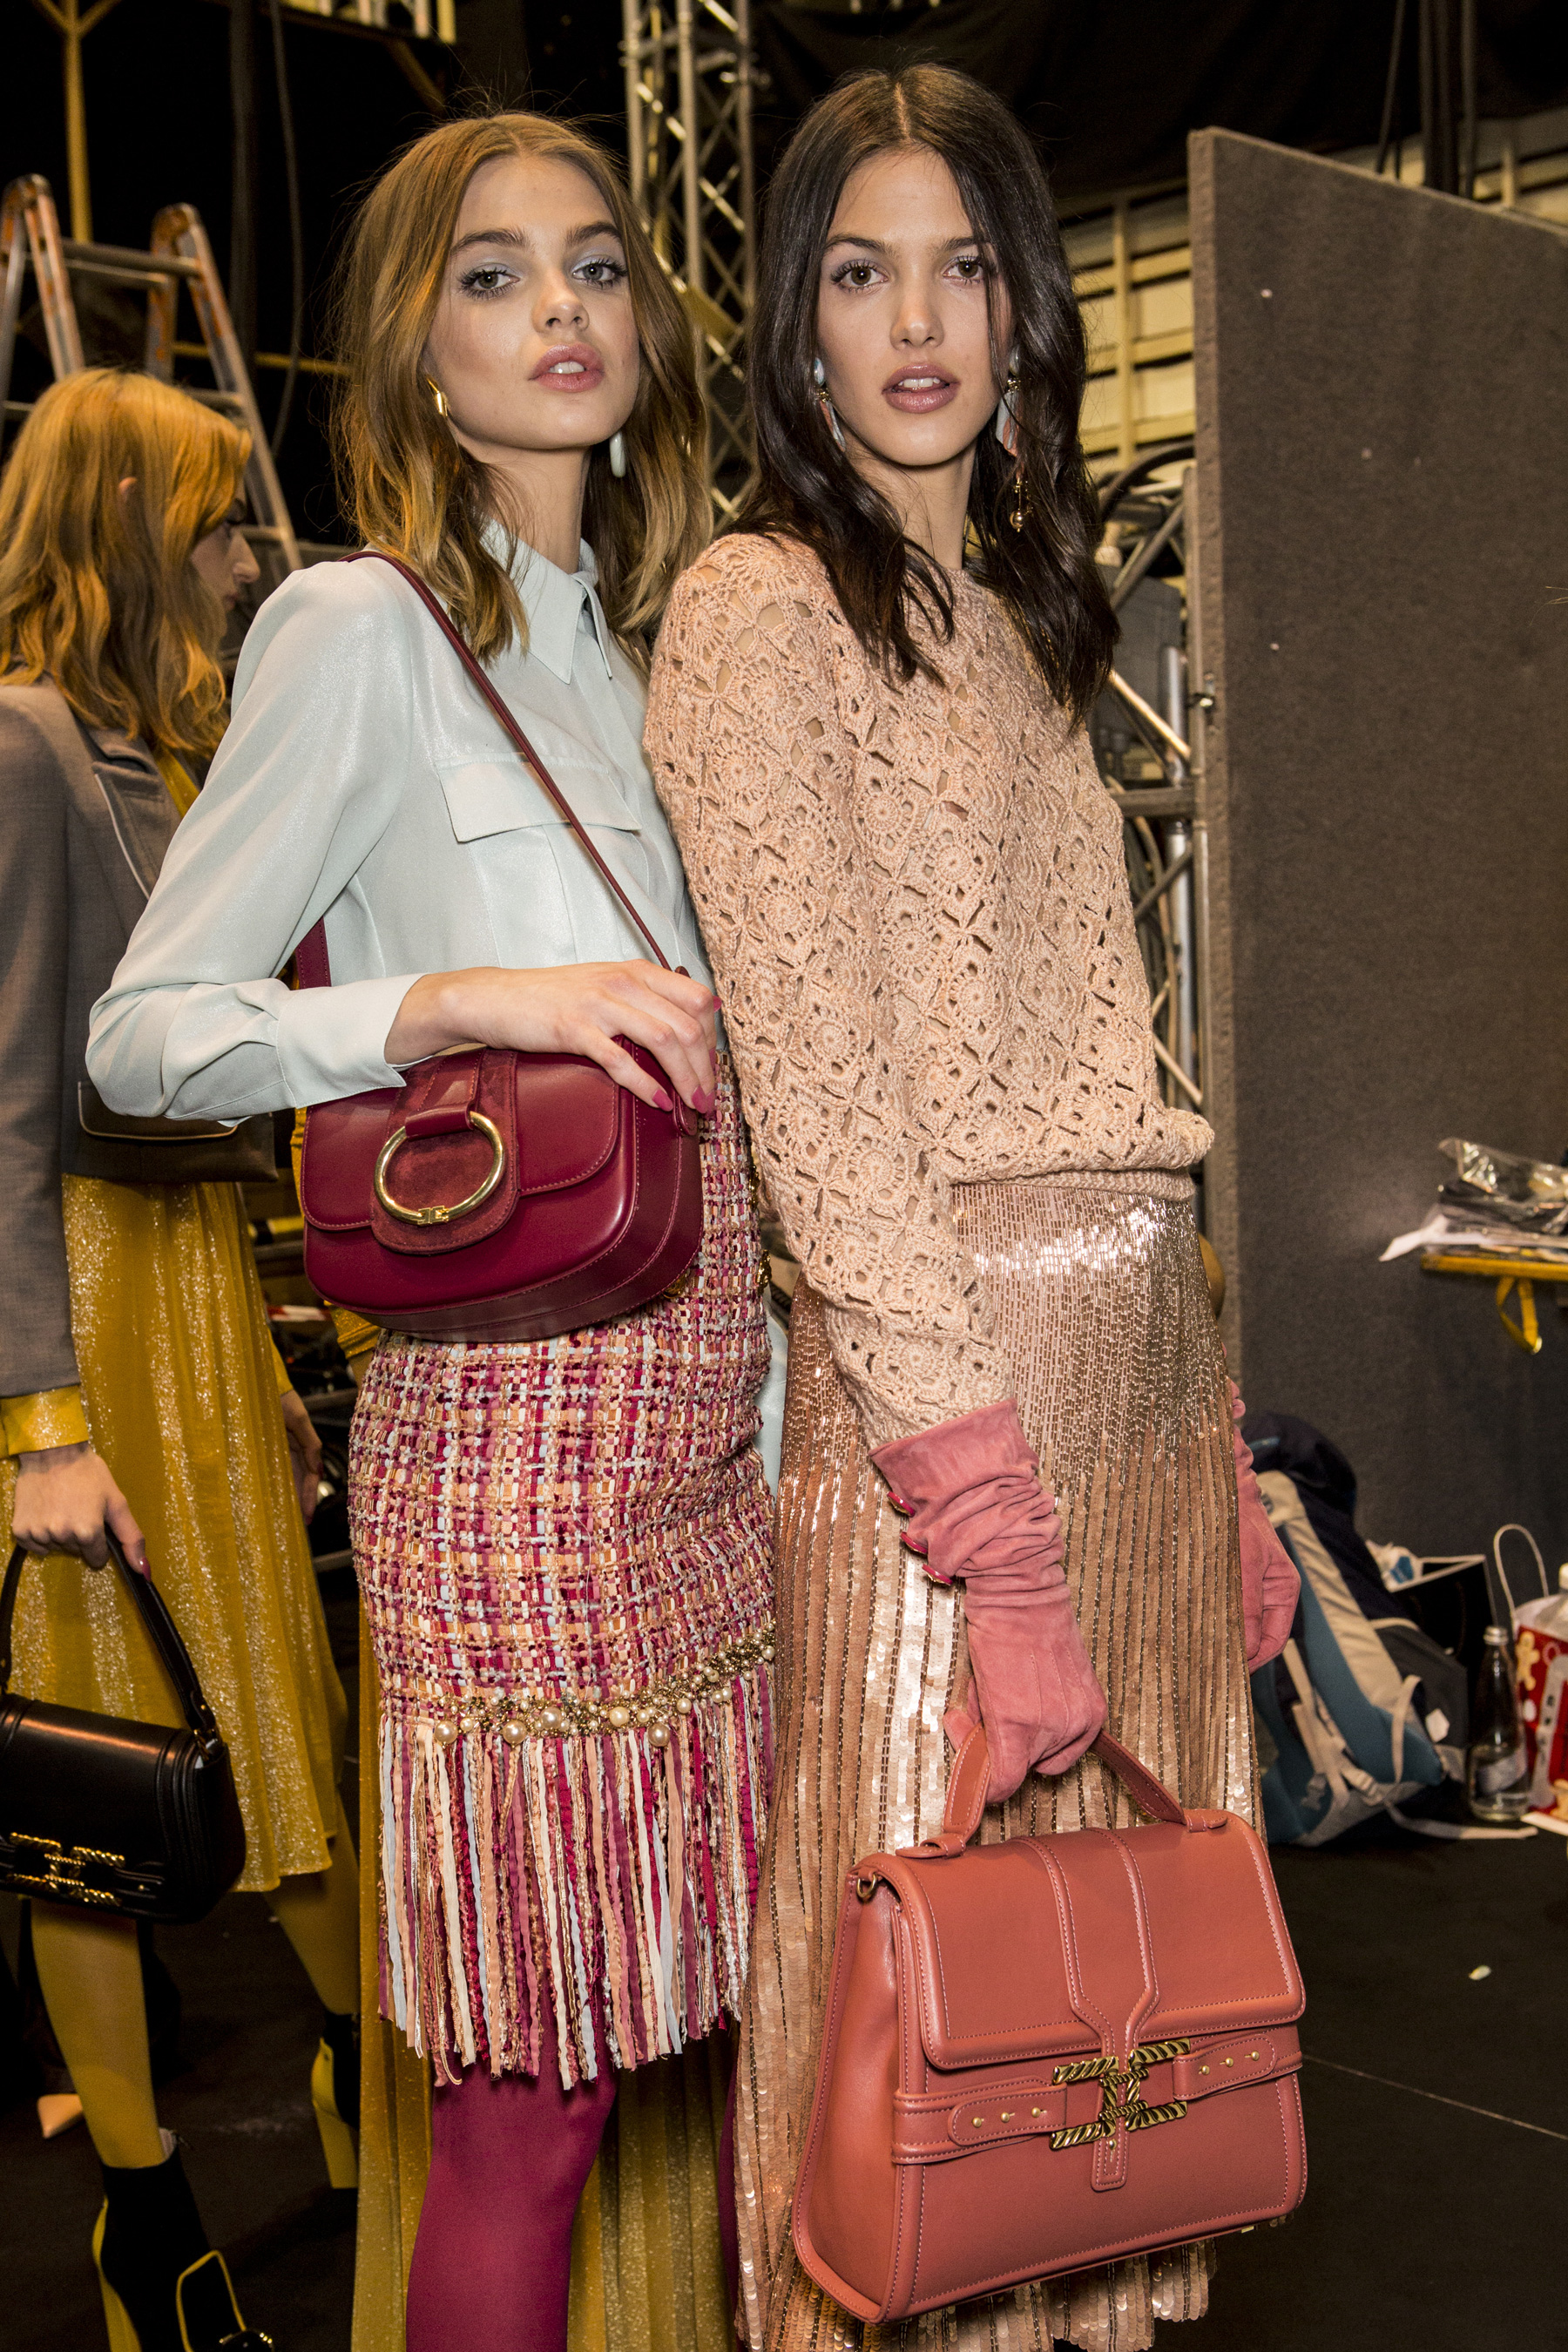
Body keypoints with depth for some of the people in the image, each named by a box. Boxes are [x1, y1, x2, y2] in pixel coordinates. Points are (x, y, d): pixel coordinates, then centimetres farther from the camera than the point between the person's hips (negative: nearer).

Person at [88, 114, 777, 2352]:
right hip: (519, 1423, -7)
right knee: (532, 2089, 1)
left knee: (672, 2018, 12)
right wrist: (474, 1000, -19)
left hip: (699, 1401, 7)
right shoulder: (361, 630, -5)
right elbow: (142, 1032, -7)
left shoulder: (639, 637, 17)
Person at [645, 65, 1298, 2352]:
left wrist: (1208, 1436, 12)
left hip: (1145, 1362, 7)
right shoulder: (761, 610, -6)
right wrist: (992, 1525, -20)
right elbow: (822, 1098, -15)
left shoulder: (1020, 611, 17)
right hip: (944, 1374, -7)